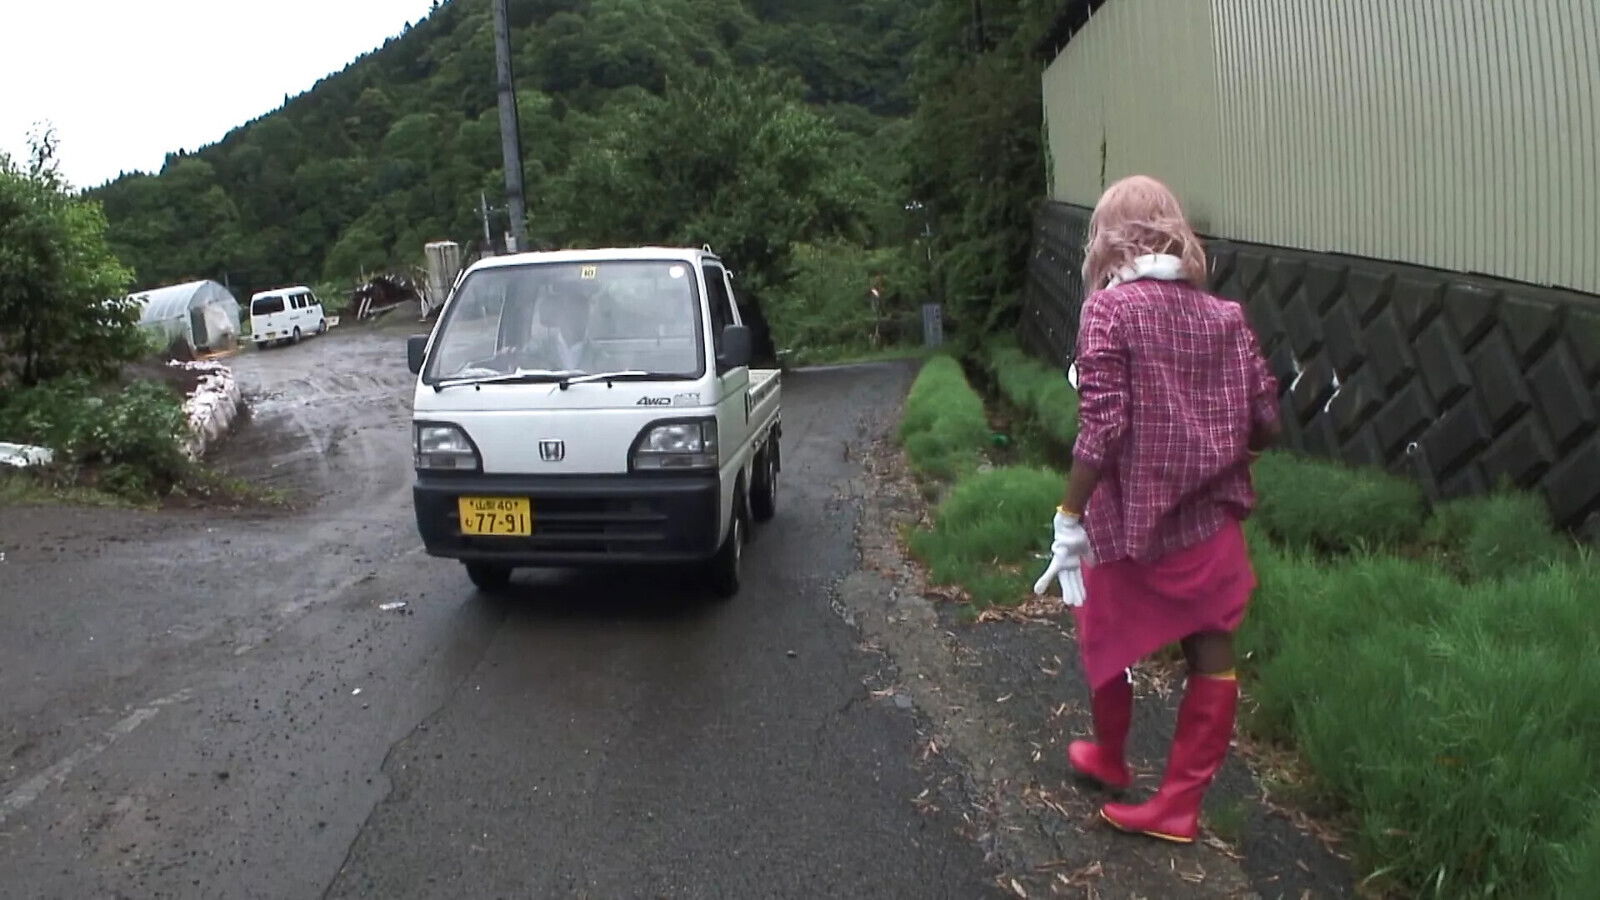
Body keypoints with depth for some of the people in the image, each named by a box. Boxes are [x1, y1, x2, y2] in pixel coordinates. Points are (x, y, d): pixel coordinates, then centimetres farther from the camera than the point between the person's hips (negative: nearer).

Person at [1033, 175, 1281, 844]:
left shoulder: (1110, 307, -12)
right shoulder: (1223, 314, 2)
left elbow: (1103, 427, -20)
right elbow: (1265, 422, 1)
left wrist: (1069, 518, -16)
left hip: (1130, 518, -3)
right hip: (1210, 518, 4)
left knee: (1107, 641, 19)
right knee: (1211, 655, 11)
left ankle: (1109, 759, 40)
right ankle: (1179, 803, 18)